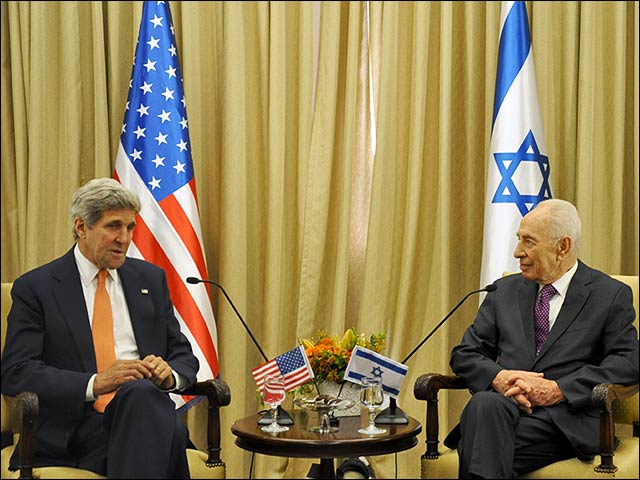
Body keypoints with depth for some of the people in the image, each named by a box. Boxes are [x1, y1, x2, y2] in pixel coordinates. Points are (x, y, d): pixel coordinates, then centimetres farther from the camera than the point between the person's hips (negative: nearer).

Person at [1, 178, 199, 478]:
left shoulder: (151, 278, 18)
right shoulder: (34, 287, 5)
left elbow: (183, 354, 20)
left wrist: (170, 374, -6)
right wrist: (95, 383, -18)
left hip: (146, 410, 4)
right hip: (76, 426, -3)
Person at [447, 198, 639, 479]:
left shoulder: (612, 295, 8)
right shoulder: (505, 290, 20)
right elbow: (464, 354, 16)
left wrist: (558, 389, -15)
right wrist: (499, 378, -7)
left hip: (567, 419, -4)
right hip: (504, 405, 4)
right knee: (484, 404, -33)